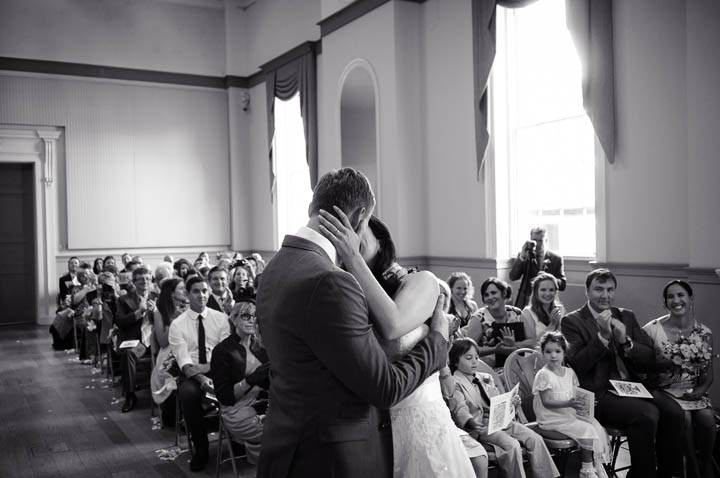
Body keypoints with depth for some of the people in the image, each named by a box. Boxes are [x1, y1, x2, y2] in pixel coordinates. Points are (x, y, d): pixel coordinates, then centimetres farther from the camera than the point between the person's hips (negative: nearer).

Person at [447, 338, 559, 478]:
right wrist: (471, 422, -37)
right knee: (512, 445, -29)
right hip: (480, 426, -7)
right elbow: (459, 409, -17)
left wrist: (511, 403, -2)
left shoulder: (486, 378, 20)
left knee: (535, 439, -7)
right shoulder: (455, 383, -4)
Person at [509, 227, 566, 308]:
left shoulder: (556, 259, 6)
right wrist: (522, 256, -13)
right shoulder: (524, 256, 8)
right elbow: (513, 277, -5)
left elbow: (563, 284, 4)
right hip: (526, 303, 1)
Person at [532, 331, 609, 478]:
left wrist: (581, 406, -10)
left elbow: (575, 395, 12)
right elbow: (546, 402, -17)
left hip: (571, 413, 7)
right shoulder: (543, 375, -13)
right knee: (587, 430, -20)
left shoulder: (569, 372, 9)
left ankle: (597, 465, 4)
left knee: (597, 427, -9)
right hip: (552, 417, -7)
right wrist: (569, 404, -28)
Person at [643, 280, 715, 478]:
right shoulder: (652, 329, -6)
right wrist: (661, 364, -20)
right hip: (663, 391, -3)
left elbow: (708, 374, 10)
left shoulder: (704, 333, 5)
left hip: (694, 392, 3)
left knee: (707, 418, -24)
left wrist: (700, 389, -10)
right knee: (684, 418, -28)